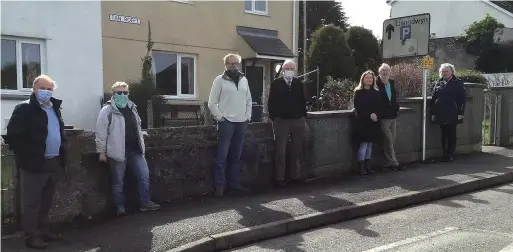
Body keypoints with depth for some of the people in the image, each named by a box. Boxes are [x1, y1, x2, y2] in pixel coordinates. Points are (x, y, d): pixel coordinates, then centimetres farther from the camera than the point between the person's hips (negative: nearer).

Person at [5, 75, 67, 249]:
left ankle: (42, 230, 29)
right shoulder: (25, 109, -8)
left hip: (54, 163, 7)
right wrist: (27, 157, -15)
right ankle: (32, 235, 12)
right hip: (35, 164, -7)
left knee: (46, 202, 16)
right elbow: (13, 135, -14)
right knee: (32, 203, 3)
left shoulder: (55, 109, 15)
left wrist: (62, 156, 12)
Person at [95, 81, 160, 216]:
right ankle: (120, 207, 17)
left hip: (135, 150, 6)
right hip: (118, 152, -6)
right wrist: (102, 151, -10)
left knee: (144, 175, 6)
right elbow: (101, 132, -9)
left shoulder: (132, 108, 13)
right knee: (118, 181, 4)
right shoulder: (107, 110, -7)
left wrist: (141, 144, 19)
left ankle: (145, 202, 17)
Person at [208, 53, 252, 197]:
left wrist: (248, 117, 9)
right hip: (226, 122, -4)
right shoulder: (220, 80, 0)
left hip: (241, 123, 5)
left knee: (236, 156, 9)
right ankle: (219, 185, 1)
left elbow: (249, 100, 19)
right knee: (222, 156, -5)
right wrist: (220, 117, -8)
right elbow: (212, 103, -2)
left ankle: (234, 183, 17)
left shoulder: (244, 80, 14)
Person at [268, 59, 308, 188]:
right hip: (281, 121, -3)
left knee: (296, 151, 9)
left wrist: (303, 115, 4)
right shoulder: (276, 83, 2)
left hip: (298, 121, 3)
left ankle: (296, 176, 19)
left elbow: (303, 101, 11)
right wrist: (274, 117, -6)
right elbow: (271, 102, 0)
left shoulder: (298, 83, 11)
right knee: (281, 151, -1)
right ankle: (279, 178, 4)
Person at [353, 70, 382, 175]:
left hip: (374, 122, 5)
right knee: (364, 144, -6)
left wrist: (376, 115, -11)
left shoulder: (376, 92, 12)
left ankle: (367, 165, 15)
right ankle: (361, 167, 0)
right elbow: (358, 108, -9)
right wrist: (369, 115, -18)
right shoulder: (358, 92, -1)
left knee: (369, 144, 8)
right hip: (362, 122, -4)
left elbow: (379, 106, 8)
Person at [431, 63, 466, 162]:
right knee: (444, 134, 8)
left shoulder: (458, 83, 0)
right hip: (441, 115, 4)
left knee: (451, 134, 2)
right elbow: (433, 99, 12)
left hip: (453, 115, -3)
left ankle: (450, 154, 9)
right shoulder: (438, 84, 11)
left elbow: (463, 98, -3)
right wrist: (433, 113, 6)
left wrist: (461, 113, -10)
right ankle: (444, 154, 14)